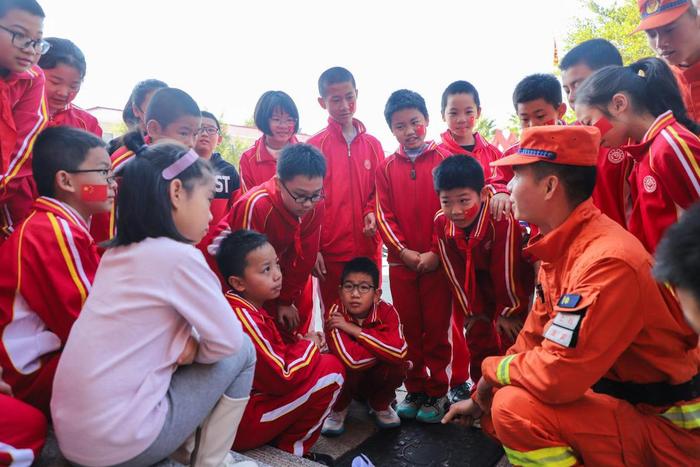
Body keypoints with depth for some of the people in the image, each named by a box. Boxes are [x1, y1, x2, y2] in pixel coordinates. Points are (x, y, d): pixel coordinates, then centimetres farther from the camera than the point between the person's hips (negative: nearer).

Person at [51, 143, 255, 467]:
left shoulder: (118, 252, 8)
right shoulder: (180, 257, -17)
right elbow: (228, 340, -11)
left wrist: (185, 341, -2)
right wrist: (190, 346, 7)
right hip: (116, 441, -8)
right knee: (241, 352, 4)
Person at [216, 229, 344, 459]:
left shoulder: (248, 307, 5)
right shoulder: (242, 317, -26)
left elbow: (274, 353, 13)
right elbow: (282, 377, -25)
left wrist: (300, 344, -5)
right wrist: (309, 345, -9)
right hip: (238, 424, -10)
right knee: (331, 369, -14)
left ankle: (278, 439, 12)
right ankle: (291, 449, 1)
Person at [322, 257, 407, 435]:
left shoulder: (387, 311, -22)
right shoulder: (335, 313, -28)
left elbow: (399, 351, -41)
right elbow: (352, 359, -41)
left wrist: (352, 329, -38)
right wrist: (385, 347, -29)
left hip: (377, 378, 2)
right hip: (346, 378, -2)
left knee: (397, 364, -28)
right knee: (342, 367, -34)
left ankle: (380, 405, 6)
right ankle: (338, 409, 1)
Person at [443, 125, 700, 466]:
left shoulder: (606, 261, -30)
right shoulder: (560, 248, 1)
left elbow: (555, 377, -33)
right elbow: (533, 340, 9)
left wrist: (492, 368, -13)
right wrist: (479, 399, 11)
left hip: (668, 425, -8)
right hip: (618, 397, 8)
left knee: (517, 408, -27)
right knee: (498, 408, 9)